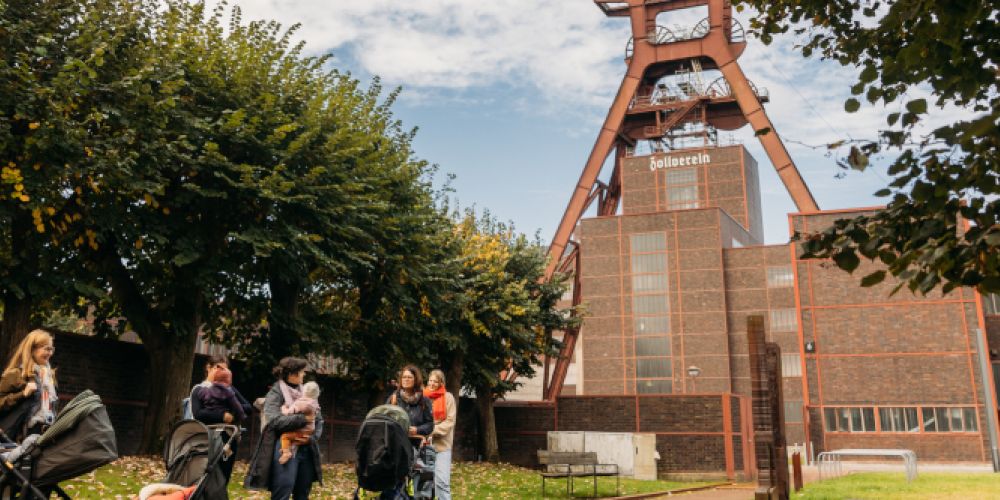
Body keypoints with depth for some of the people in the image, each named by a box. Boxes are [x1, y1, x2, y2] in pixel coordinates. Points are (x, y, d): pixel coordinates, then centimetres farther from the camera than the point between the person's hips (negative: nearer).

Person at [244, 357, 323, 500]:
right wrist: (303, 418, -18)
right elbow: (275, 421, -19)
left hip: (306, 449, 6)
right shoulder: (275, 394, -4)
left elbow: (319, 419, 14)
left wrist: (315, 436, -4)